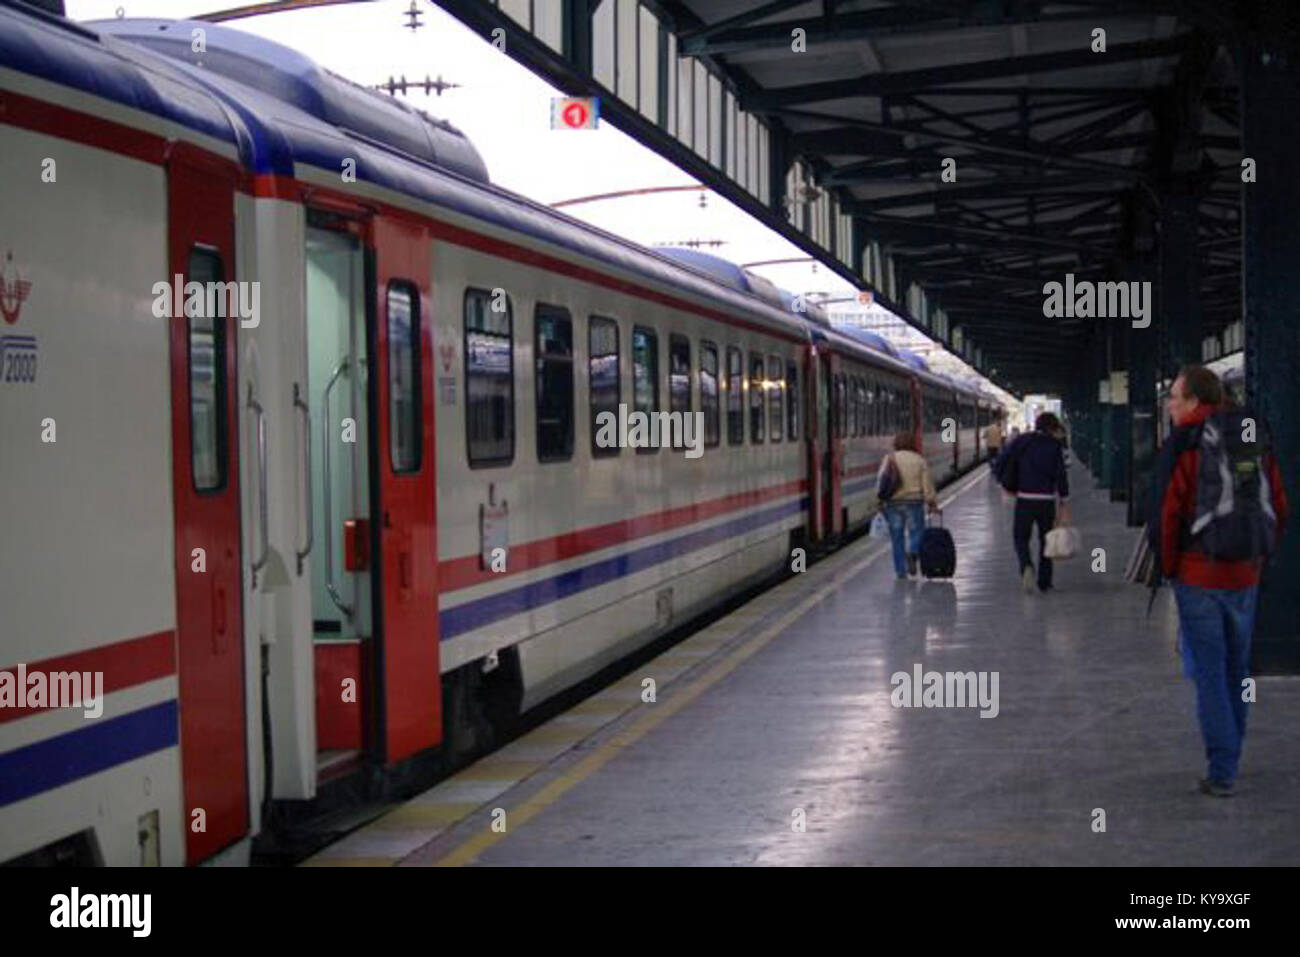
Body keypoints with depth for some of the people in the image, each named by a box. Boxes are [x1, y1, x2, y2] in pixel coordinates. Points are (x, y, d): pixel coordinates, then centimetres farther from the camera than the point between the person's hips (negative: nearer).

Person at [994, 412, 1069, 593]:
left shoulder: (1020, 441, 3)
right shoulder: (1054, 445, -2)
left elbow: (999, 465, -2)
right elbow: (1061, 475, -7)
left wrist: (1005, 485, 12)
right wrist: (1064, 503, -3)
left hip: (1024, 498, 1)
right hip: (1047, 499, 0)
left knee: (1020, 537, 10)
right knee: (1046, 539, 14)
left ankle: (1027, 567, -19)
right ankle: (1044, 581, 15)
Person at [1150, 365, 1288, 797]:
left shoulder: (1183, 446, -11)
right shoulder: (1254, 441, 8)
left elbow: (1165, 514, -14)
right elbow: (1279, 509, 11)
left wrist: (1167, 566, -1)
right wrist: (1258, 556, 16)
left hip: (1198, 577, -5)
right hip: (1245, 576, 6)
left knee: (1209, 673, 0)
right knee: (1236, 669, 16)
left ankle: (1221, 773, -1)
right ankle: (1228, 759, 26)